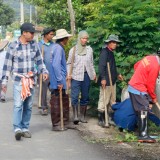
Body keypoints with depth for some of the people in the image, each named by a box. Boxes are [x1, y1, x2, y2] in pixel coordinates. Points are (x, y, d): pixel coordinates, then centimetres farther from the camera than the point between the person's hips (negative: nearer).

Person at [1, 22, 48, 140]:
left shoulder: (34, 45, 6)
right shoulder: (13, 46, -5)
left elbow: (39, 60, 14)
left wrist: (44, 71, -3)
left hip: (31, 80, 4)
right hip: (18, 80, -4)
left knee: (28, 106, 7)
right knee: (18, 105, -15)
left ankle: (25, 128, 15)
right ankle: (17, 129, -18)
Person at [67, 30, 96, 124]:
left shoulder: (89, 49, 9)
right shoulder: (73, 50, 2)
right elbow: (69, 63, 4)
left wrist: (94, 73, 9)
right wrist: (68, 74, -7)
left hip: (86, 75, 3)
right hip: (76, 76, -3)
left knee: (85, 97, 7)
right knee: (75, 96, -11)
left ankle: (83, 117, 14)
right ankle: (75, 116, -12)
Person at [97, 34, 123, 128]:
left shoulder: (111, 52, 17)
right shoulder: (104, 52, -13)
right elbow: (101, 66, -21)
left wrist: (117, 75, 24)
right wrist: (103, 78, -26)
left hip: (112, 81, 10)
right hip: (106, 81, -10)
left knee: (112, 101, 15)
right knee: (104, 101, -4)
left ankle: (109, 119, 23)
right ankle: (101, 120, 3)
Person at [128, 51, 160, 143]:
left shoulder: (149, 58, 5)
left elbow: (136, 65, 20)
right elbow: (151, 84, -16)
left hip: (133, 86, 9)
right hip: (138, 90, -9)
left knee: (143, 110, 15)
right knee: (143, 111, -9)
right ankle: (143, 136, -10)